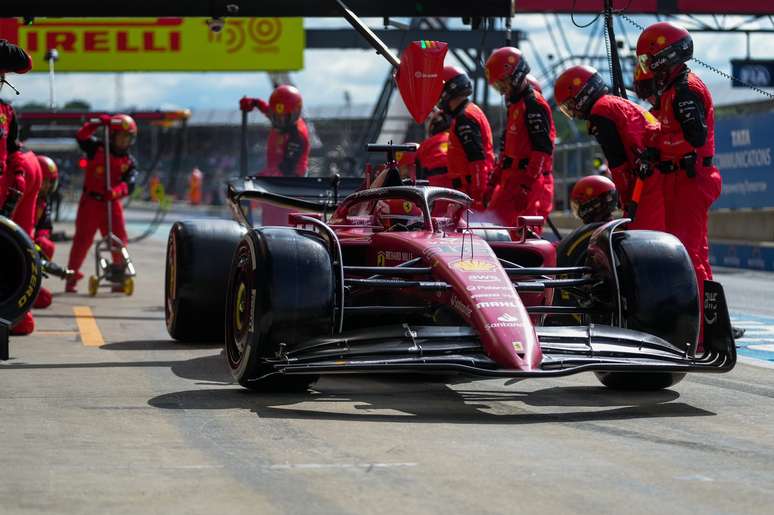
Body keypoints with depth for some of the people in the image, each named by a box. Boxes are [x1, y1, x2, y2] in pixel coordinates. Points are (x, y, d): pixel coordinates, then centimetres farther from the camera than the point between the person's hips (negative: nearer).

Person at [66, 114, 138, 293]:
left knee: (119, 241, 0)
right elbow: (81, 136, -16)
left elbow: (129, 184, -11)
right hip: (91, 201, -3)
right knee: (82, 239, -2)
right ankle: (72, 276, 7)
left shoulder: (129, 162, 5)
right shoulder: (97, 149, 0)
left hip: (112, 203, 3)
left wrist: (115, 192, -32)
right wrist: (99, 123, -27)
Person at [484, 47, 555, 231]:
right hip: (511, 180, 10)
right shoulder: (515, 106, 22)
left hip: (530, 183, -10)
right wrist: (494, 181, 25)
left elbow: (543, 149, -20)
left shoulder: (534, 105, -11)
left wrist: (526, 186, -24)